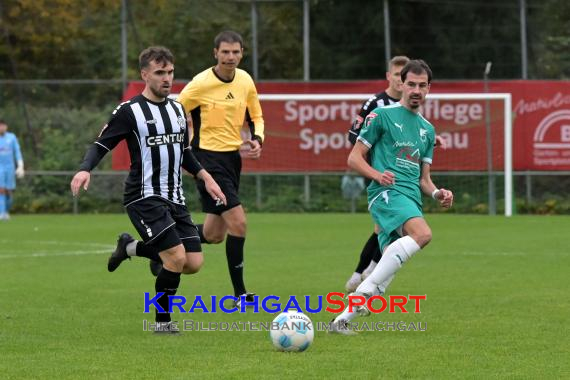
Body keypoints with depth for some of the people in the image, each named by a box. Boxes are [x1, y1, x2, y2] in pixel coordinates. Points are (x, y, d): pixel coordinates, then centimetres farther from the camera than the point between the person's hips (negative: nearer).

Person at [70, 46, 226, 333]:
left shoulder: (177, 110, 14)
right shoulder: (129, 111, -6)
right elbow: (101, 145, -6)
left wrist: (205, 177, 13)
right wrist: (85, 170, -25)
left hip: (174, 199, 7)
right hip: (144, 198, -7)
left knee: (194, 263, -1)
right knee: (177, 257, -20)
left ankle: (131, 248, 22)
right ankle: (162, 321, 0)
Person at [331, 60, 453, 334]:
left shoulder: (427, 130, 24)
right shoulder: (382, 116, 4)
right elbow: (354, 158, 3)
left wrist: (437, 194, 6)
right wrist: (377, 175, -15)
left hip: (412, 199, 7)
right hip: (387, 192, -7)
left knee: (389, 266, -3)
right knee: (422, 233, -33)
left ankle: (343, 319, 3)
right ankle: (367, 288, -32)